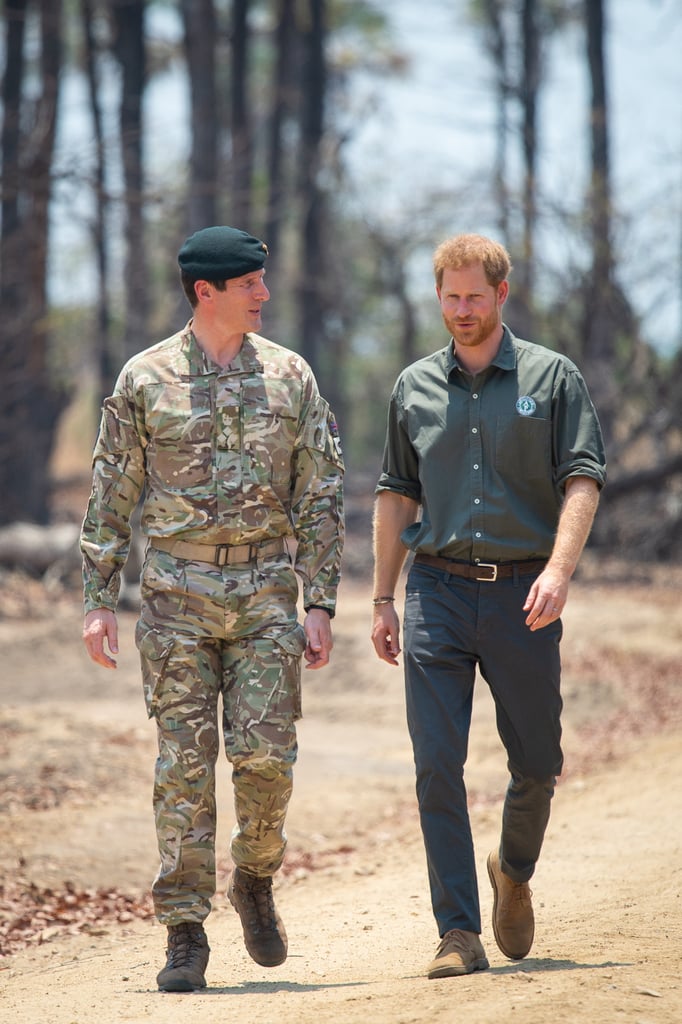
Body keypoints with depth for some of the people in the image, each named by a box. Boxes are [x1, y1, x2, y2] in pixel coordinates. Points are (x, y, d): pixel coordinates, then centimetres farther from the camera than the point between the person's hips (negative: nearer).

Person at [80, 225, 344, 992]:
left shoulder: (289, 377, 5)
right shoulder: (145, 380, 1)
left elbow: (320, 498, 6)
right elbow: (110, 498, 4)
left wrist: (321, 605, 0)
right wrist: (98, 602, -2)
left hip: (266, 591, 1)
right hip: (177, 591, -1)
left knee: (265, 754, -6)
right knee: (184, 763, -3)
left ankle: (253, 879, 22)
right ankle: (185, 935, 2)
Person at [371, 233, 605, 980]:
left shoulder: (552, 378, 4)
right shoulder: (414, 388, 12)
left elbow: (582, 480, -4)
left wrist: (558, 568, -20)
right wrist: (382, 600, 12)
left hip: (521, 594, -1)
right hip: (437, 590, 1)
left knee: (536, 762, 6)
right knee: (437, 766, -8)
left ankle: (514, 873, 36)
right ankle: (458, 932, -6)